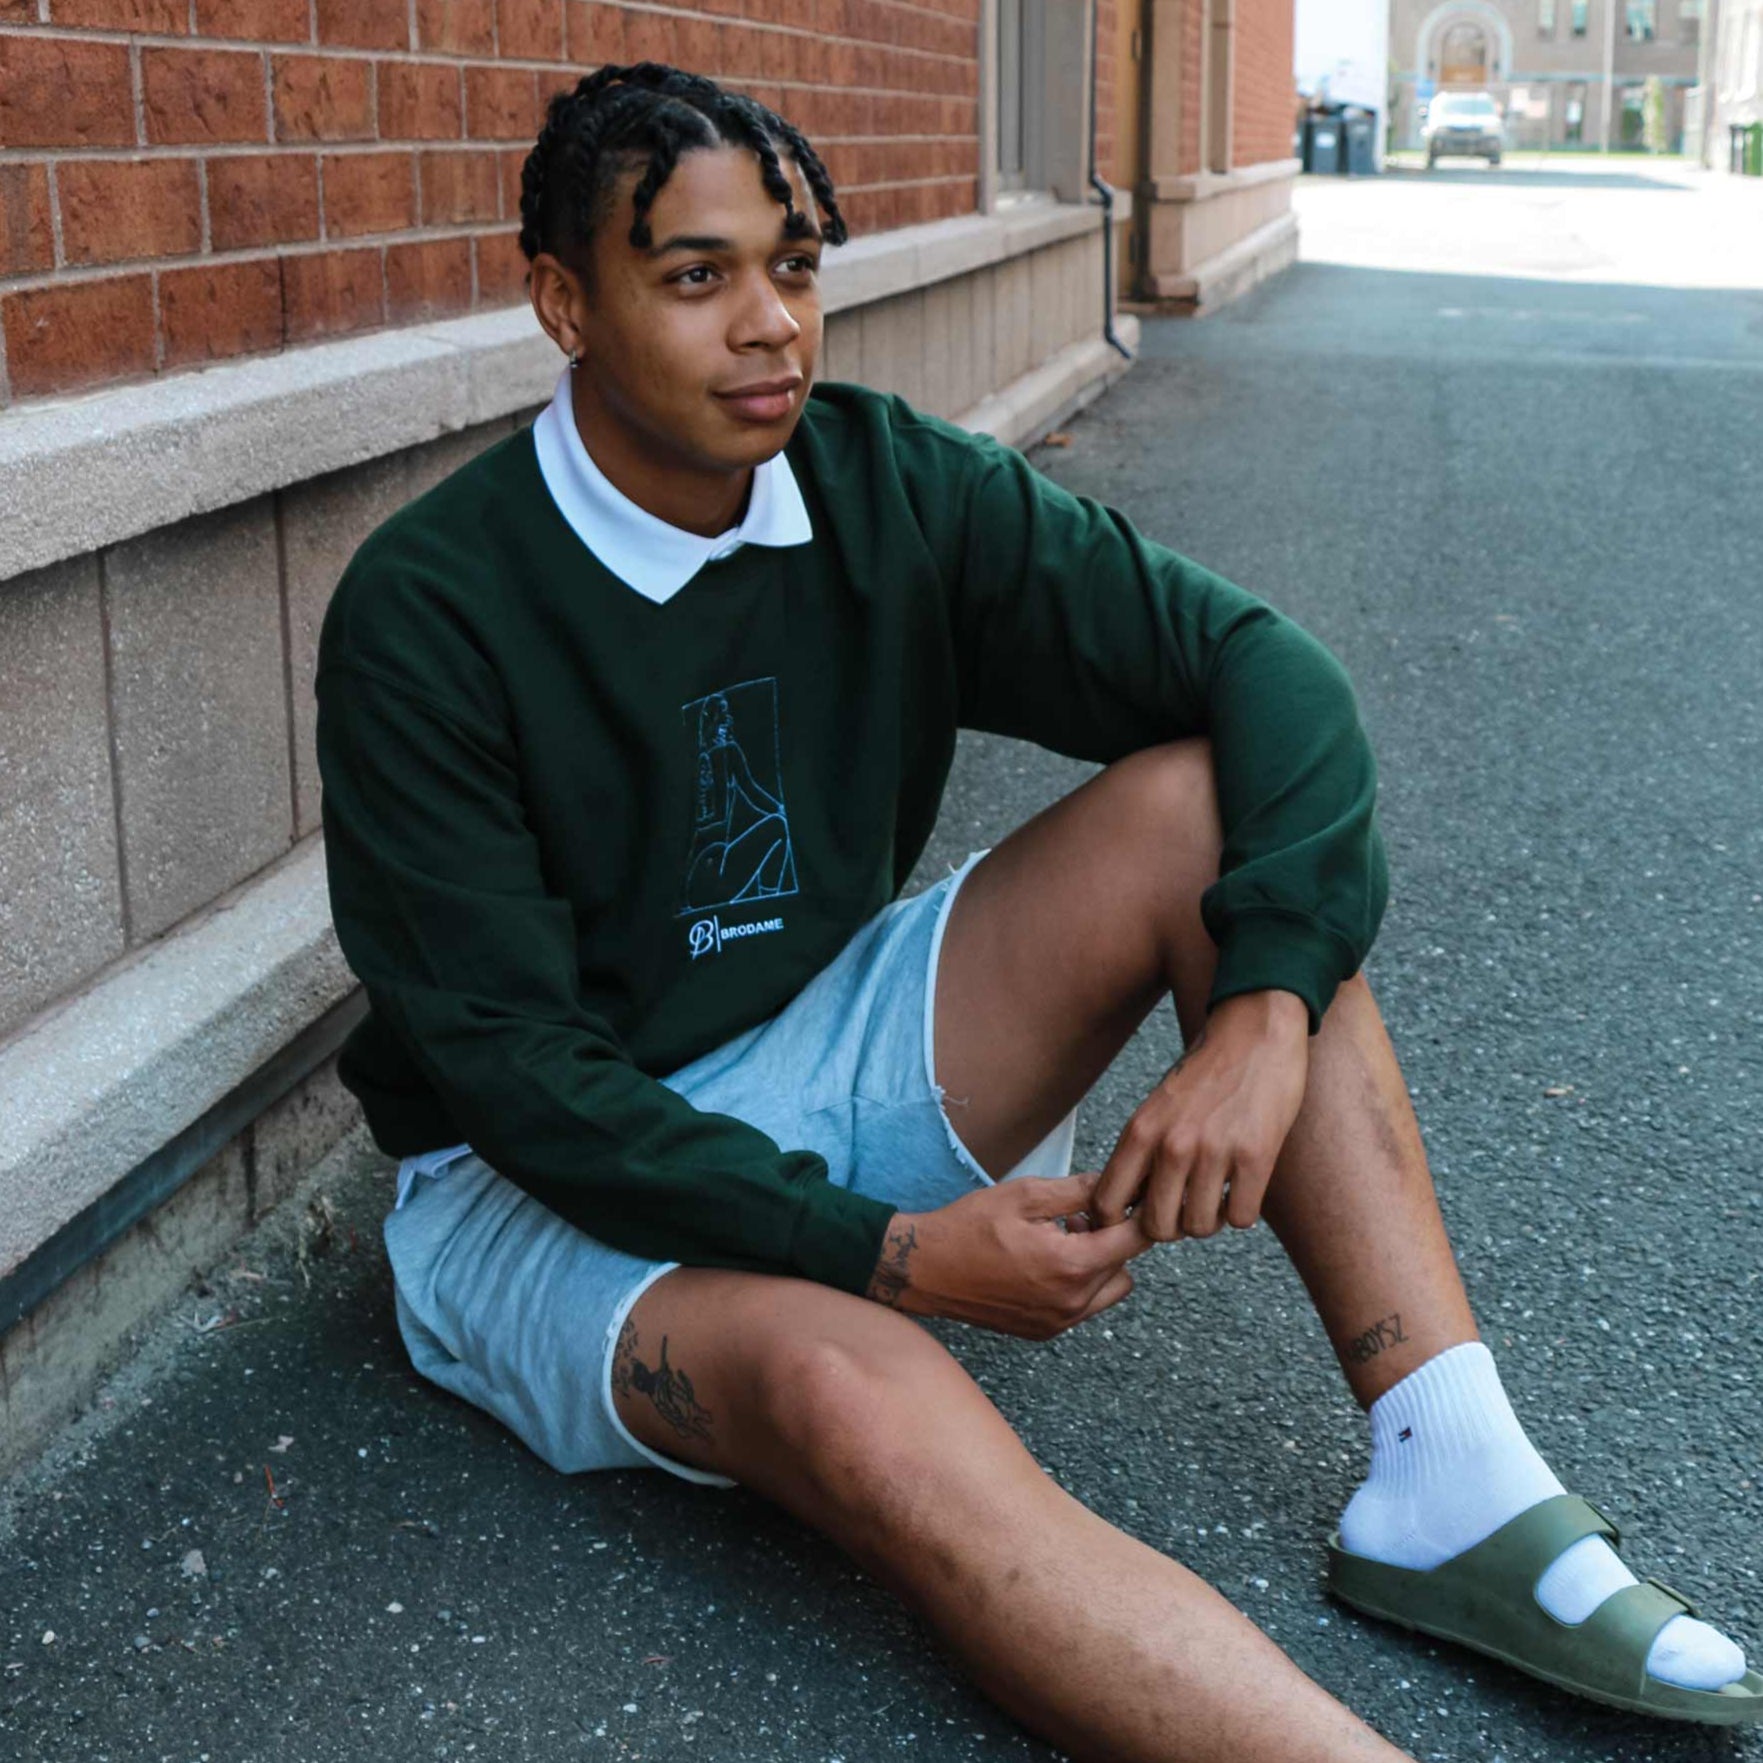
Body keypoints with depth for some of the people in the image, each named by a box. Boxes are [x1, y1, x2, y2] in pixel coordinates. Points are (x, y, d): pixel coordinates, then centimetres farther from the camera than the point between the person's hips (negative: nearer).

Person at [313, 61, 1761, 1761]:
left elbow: (1264, 666, -10)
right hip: (539, 1179, -4)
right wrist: (889, 1252, -25)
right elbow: (507, 1060, -19)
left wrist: (1268, 1007, -27)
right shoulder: (424, 611, -18)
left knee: (1209, 802, -16)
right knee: (853, 1389, -39)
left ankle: (1452, 1489, -20)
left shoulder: (889, 487, -6)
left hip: (820, 1064, 5)